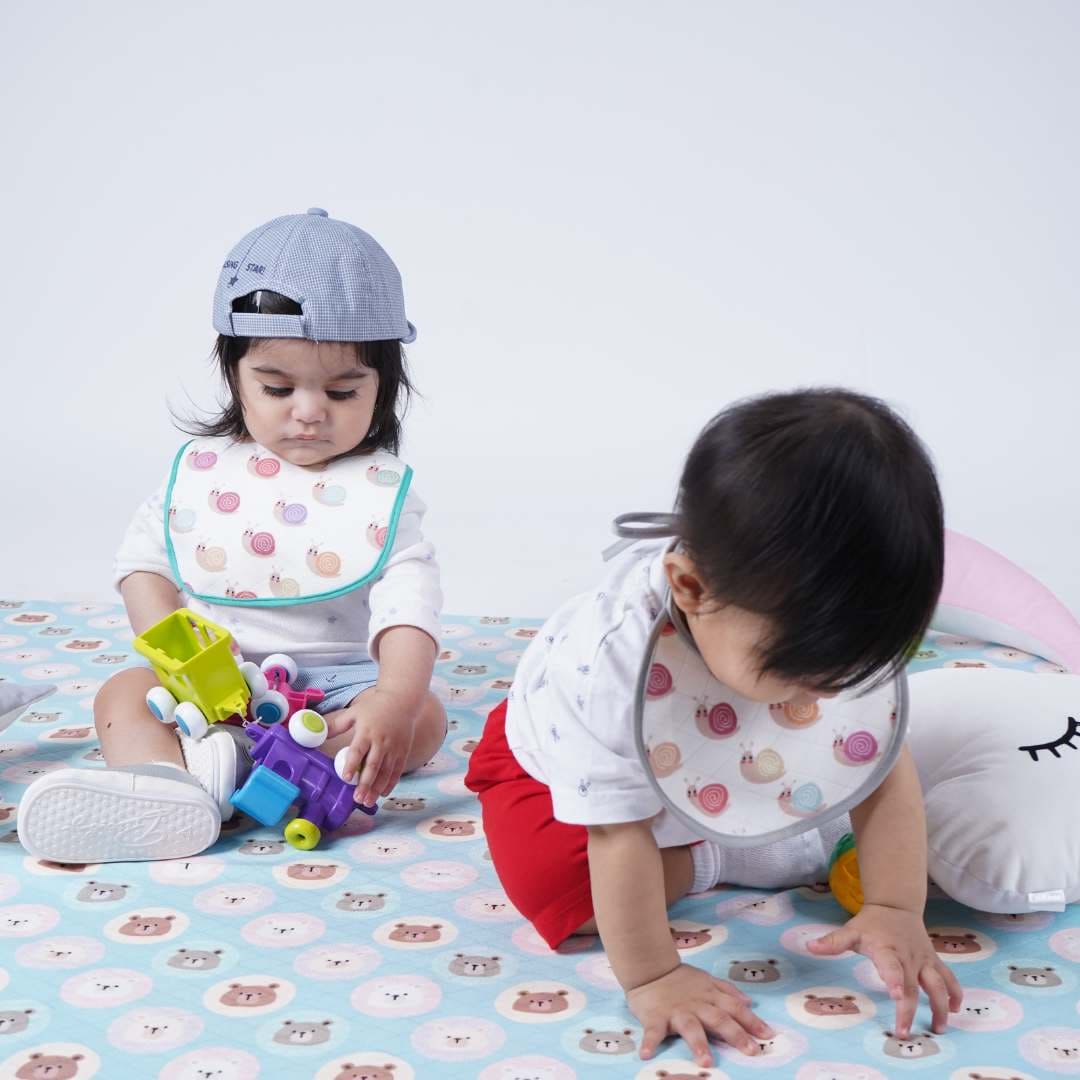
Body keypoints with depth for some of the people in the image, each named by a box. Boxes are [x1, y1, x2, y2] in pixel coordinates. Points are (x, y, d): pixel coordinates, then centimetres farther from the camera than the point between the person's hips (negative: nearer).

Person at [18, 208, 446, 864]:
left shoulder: (382, 488, -6)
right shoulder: (203, 467, 2)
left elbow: (407, 595, -18)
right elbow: (145, 557, 8)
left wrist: (395, 697, -36)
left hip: (342, 683, -1)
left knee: (426, 716, -25)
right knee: (124, 693, -19)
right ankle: (166, 791, -49)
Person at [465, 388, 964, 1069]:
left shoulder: (837, 634, -32)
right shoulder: (613, 660, -47)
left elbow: (883, 766, -23)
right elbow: (620, 836, -40)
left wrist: (897, 909, -32)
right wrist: (649, 978, -35)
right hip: (554, 761, -5)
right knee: (545, 879, -30)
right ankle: (708, 862, -10)